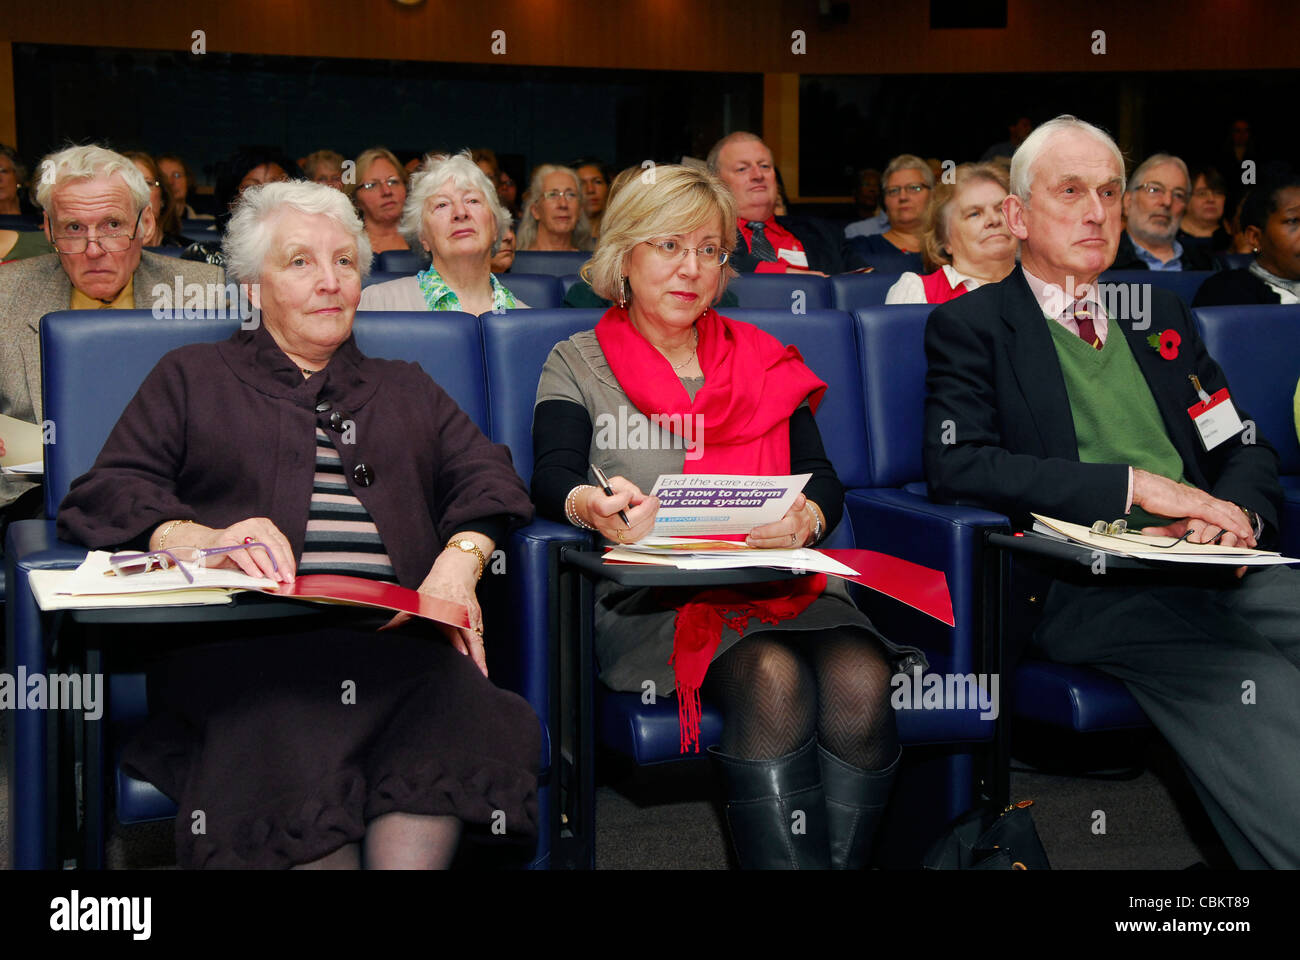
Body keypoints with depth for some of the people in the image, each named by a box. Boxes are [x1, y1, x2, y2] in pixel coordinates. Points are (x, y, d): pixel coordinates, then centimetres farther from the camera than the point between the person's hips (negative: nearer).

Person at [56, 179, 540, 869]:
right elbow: (103, 495, 11)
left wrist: (461, 558, -6)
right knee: (292, 732, -39)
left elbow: (488, 475, 18)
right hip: (247, 641, -2)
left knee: (452, 710, -36)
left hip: (396, 637, 2)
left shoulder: (406, 391, 33)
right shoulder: (191, 378, 25)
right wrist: (199, 539, -12)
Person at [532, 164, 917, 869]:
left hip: (781, 581, 3)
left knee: (859, 679, -30)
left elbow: (822, 478, 12)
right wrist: (594, 506, -29)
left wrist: (806, 517, -14)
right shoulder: (579, 363, 13)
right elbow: (553, 478, -3)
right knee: (772, 678, -33)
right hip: (653, 597, -3)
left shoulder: (764, 361, 21)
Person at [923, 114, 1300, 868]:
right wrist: (1135, 487, -11)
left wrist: (1236, 512, -2)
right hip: (1088, 586, -5)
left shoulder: (1161, 316, 26)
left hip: (1215, 569, 5)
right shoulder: (970, 325, 9)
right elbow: (958, 465, -7)